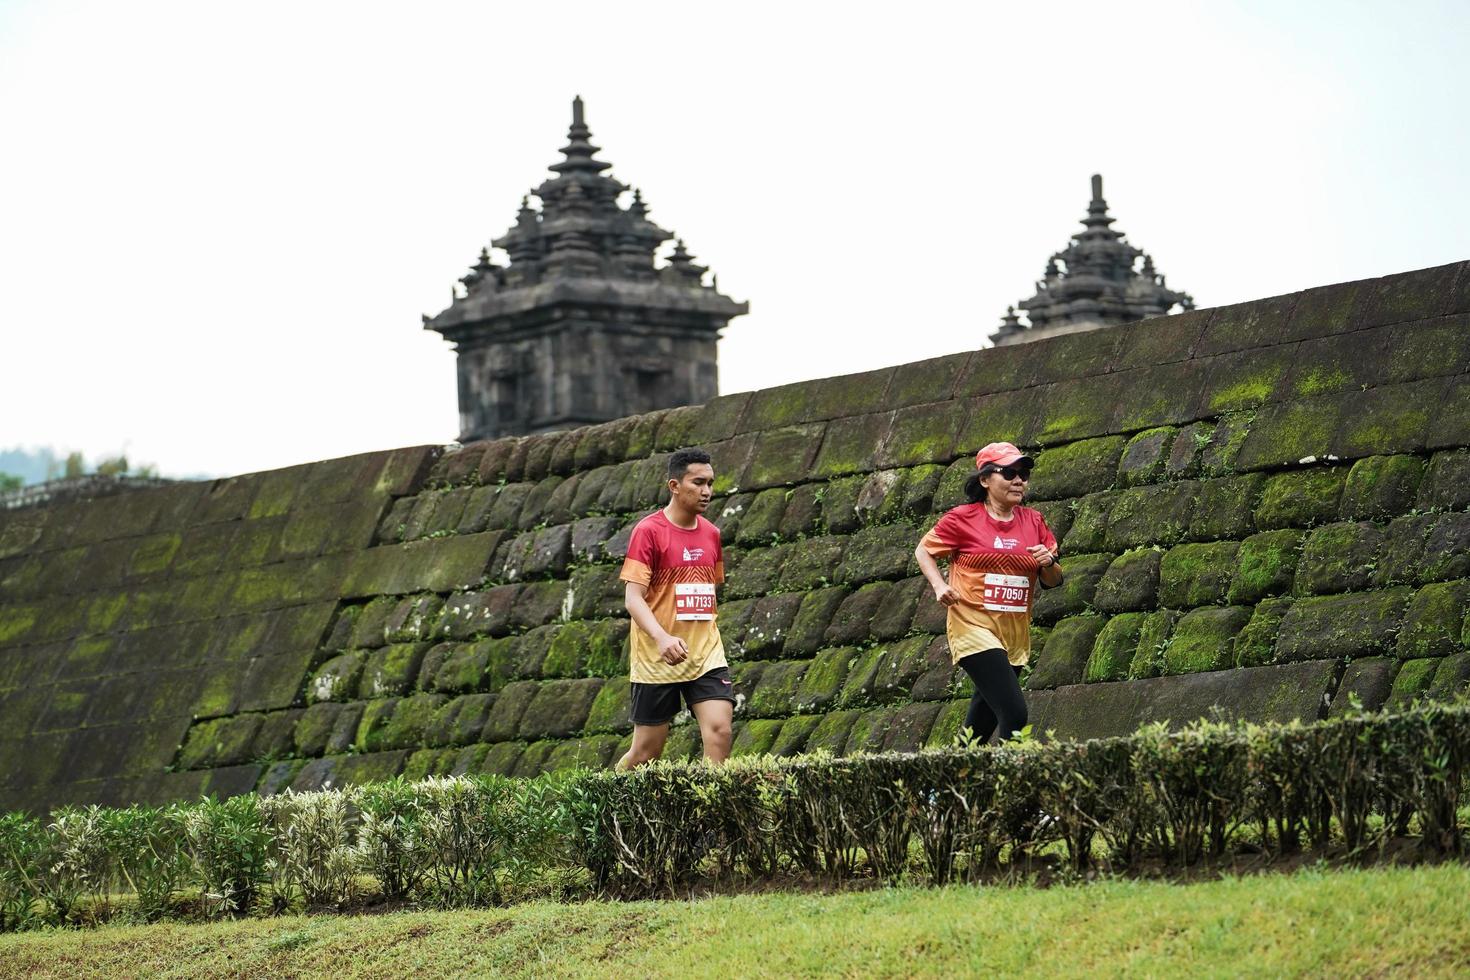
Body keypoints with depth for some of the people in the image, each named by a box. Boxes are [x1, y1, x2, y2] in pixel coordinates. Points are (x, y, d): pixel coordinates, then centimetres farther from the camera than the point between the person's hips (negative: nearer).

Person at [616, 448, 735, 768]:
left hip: (706, 655, 5)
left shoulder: (711, 534, 10)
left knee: (719, 730, -14)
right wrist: (662, 638, -31)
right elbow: (633, 598, -15)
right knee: (647, 750, 2)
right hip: (656, 658, -5)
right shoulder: (648, 531, -9)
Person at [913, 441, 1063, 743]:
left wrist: (1048, 563, -11)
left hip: (1015, 636, 6)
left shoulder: (1033, 522, 8)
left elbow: (1054, 581, 11)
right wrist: (940, 586, -9)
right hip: (975, 627, -6)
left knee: (983, 725, 17)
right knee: (1015, 714, -20)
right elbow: (923, 551, 7)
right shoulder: (963, 519, -5)